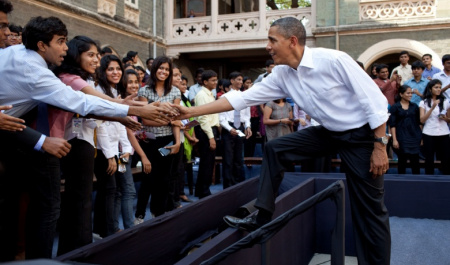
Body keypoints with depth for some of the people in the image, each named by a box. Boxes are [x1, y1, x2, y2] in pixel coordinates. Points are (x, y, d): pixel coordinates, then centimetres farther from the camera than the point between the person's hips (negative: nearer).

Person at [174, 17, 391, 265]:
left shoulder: (333, 60, -24)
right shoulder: (281, 75, -5)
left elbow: (374, 99, -19)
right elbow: (242, 98, -5)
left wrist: (380, 146, -19)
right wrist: (192, 112, -7)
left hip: (361, 133, -6)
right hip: (329, 132, 6)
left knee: (369, 208, -2)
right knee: (274, 149, -3)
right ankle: (262, 217, 4)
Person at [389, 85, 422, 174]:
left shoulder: (415, 106, 9)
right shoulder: (395, 107, 0)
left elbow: (419, 123, 12)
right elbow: (392, 125, -3)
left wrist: (421, 137, 5)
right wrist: (394, 139, -9)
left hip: (414, 137, 3)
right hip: (402, 138, -2)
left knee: (415, 160, 3)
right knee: (402, 161, 3)